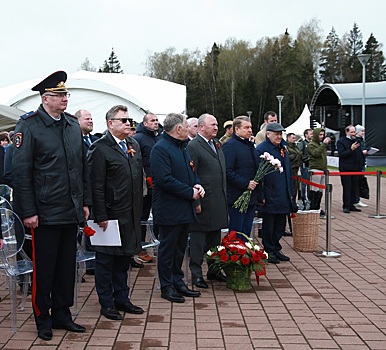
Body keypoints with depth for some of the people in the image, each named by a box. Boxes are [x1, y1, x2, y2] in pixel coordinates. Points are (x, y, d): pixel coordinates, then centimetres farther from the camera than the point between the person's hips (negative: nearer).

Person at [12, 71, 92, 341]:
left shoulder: (73, 125, 10)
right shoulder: (29, 126, -9)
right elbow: (21, 172, -11)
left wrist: (86, 202, 11)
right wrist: (28, 212, -13)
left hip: (72, 212, 6)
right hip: (45, 213, -6)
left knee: (67, 266, 13)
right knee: (43, 269, 6)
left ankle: (62, 314, 27)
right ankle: (43, 320, 21)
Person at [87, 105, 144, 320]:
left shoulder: (134, 145, 12)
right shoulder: (100, 148, -11)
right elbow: (97, 186, -14)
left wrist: (139, 209, 13)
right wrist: (101, 216, -17)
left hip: (131, 214, 7)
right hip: (111, 214, -7)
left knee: (124, 258, 16)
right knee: (106, 259, 5)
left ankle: (122, 298, 27)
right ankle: (107, 303, 16)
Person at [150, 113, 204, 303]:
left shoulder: (182, 147, 15)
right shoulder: (160, 149, -16)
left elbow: (190, 171, 23)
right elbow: (165, 180, -24)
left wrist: (197, 185, 2)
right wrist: (190, 192, -19)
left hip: (185, 208, 9)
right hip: (169, 209, -9)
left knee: (180, 247, 16)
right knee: (168, 248, 2)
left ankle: (178, 282, 28)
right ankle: (166, 287, 13)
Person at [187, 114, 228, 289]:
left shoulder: (216, 143, 14)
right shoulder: (193, 146, -12)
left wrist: (224, 196, 16)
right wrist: (196, 201, -18)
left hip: (218, 201, 8)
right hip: (203, 202, -8)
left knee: (215, 237, 16)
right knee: (198, 239, 1)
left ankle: (214, 270, 27)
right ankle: (196, 273, 10)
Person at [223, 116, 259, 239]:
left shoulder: (250, 145, 17)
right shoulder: (230, 146, -11)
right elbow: (228, 171, -19)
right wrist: (246, 183, -20)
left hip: (251, 197, 8)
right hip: (237, 198, -8)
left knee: (246, 232, 13)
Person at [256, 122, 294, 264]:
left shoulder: (283, 148, 13)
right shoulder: (261, 149, -11)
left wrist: (290, 191, 15)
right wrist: (261, 196, -18)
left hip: (283, 196, 7)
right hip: (269, 196, -7)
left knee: (280, 225, 13)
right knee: (268, 225, 3)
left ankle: (276, 250, 24)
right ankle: (269, 251, 13)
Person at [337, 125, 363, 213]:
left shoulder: (357, 141, 15)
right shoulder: (341, 141, -4)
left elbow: (360, 154, 20)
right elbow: (341, 154, -15)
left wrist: (360, 166, 14)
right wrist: (351, 149, -25)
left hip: (355, 168, 6)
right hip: (346, 169, -6)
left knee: (354, 187, 7)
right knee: (347, 187, -6)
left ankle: (351, 205, 14)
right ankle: (346, 206, -3)